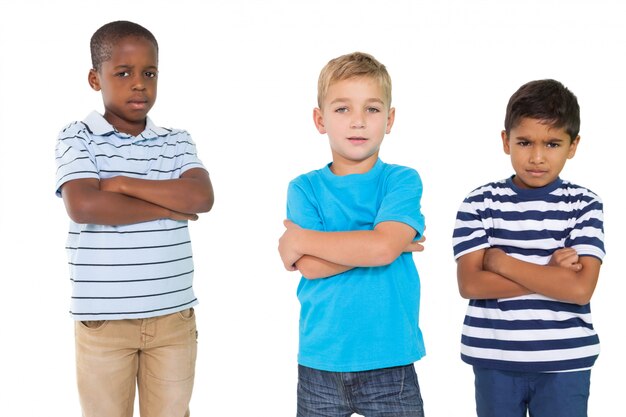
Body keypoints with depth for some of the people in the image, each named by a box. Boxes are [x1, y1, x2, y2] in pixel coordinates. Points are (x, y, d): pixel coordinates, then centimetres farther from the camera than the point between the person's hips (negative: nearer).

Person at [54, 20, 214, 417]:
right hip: (103, 319, -3)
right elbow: (83, 206, -18)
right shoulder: (78, 137, -2)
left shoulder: (177, 142, 7)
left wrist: (123, 183, -12)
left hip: (174, 317, 3)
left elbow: (202, 197, -10)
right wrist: (169, 207, -12)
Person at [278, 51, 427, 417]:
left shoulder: (402, 181, -2)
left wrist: (302, 239, -10)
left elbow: (382, 247, -19)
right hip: (319, 363, 2)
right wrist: (375, 244, -14)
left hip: (390, 363, -1)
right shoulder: (305, 188, 2)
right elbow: (310, 267, -11)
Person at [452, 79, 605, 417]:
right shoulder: (480, 203, -3)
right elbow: (470, 284, -12)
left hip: (564, 362, 0)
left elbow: (580, 288, -15)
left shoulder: (584, 205, -3)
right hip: (494, 359, 0)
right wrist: (551, 274, -15)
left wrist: (501, 261, -13)